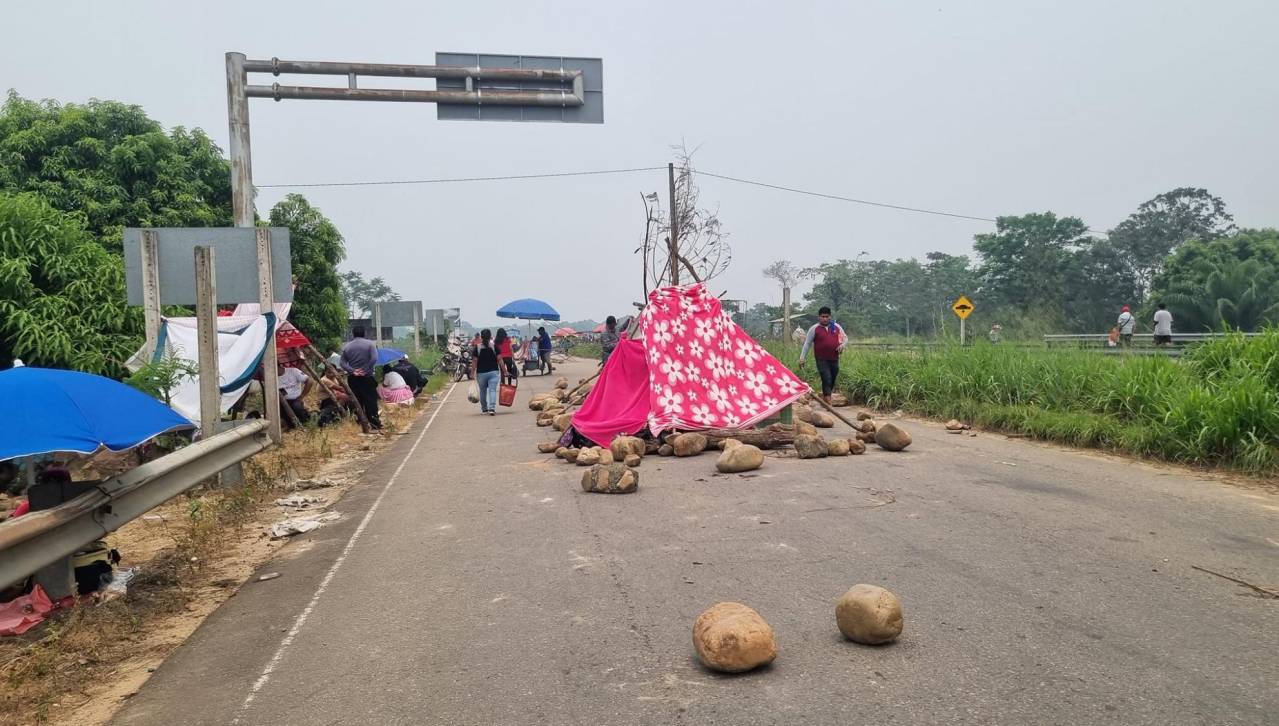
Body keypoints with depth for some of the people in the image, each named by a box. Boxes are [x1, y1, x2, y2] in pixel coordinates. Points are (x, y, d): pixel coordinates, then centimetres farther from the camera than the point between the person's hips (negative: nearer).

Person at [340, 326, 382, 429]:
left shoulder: (346, 346, 6)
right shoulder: (369, 343, -3)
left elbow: (343, 363, -1)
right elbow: (374, 359, -14)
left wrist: (352, 371, -8)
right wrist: (366, 370, -10)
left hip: (352, 378, 3)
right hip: (367, 377, -3)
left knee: (357, 401, 9)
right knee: (370, 400, -1)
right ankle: (375, 423, -4)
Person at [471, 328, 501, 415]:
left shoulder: (477, 348, -3)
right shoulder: (494, 347, -2)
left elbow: (474, 362, -4)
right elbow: (499, 360, -1)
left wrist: (472, 373, 2)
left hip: (481, 373, 1)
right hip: (493, 372, -1)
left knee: (482, 391, 16)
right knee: (492, 390, -5)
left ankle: (484, 408, 30)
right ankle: (492, 408, -22)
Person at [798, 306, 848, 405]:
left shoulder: (836, 327, 7)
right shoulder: (814, 329, -4)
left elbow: (845, 337, 18)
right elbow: (807, 344, -2)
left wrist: (842, 344, -5)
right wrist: (802, 358, -6)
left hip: (834, 359, 5)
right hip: (822, 360, -4)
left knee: (832, 381, 11)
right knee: (827, 380, -13)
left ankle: (823, 399, 30)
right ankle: (829, 404, -13)